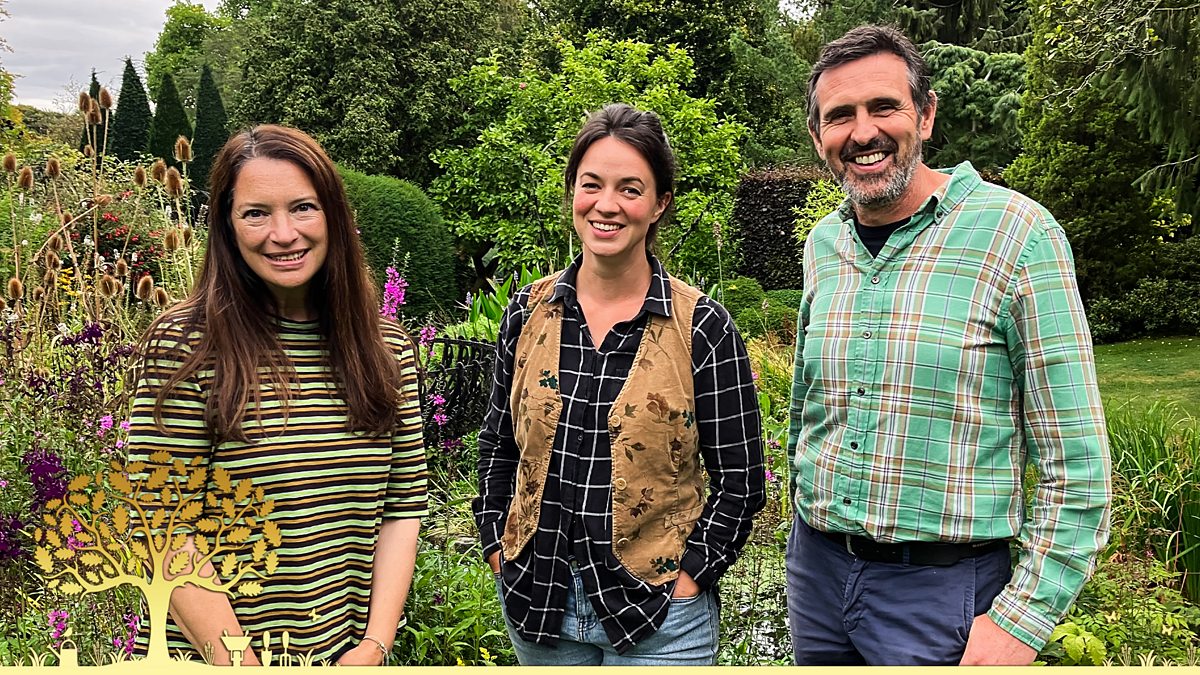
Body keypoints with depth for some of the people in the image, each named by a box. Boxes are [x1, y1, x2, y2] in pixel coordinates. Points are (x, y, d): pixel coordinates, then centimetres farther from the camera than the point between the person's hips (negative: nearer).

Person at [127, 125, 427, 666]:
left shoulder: (388, 350, -2)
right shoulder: (184, 346, -13)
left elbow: (403, 507, -1)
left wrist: (375, 645, -9)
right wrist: (242, 664, -17)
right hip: (210, 658, -3)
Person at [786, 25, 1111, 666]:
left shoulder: (1017, 233, -12)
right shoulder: (822, 244, 3)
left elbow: (1075, 463, -12)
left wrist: (1021, 621, -14)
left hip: (945, 589, -4)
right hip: (815, 568, 5)